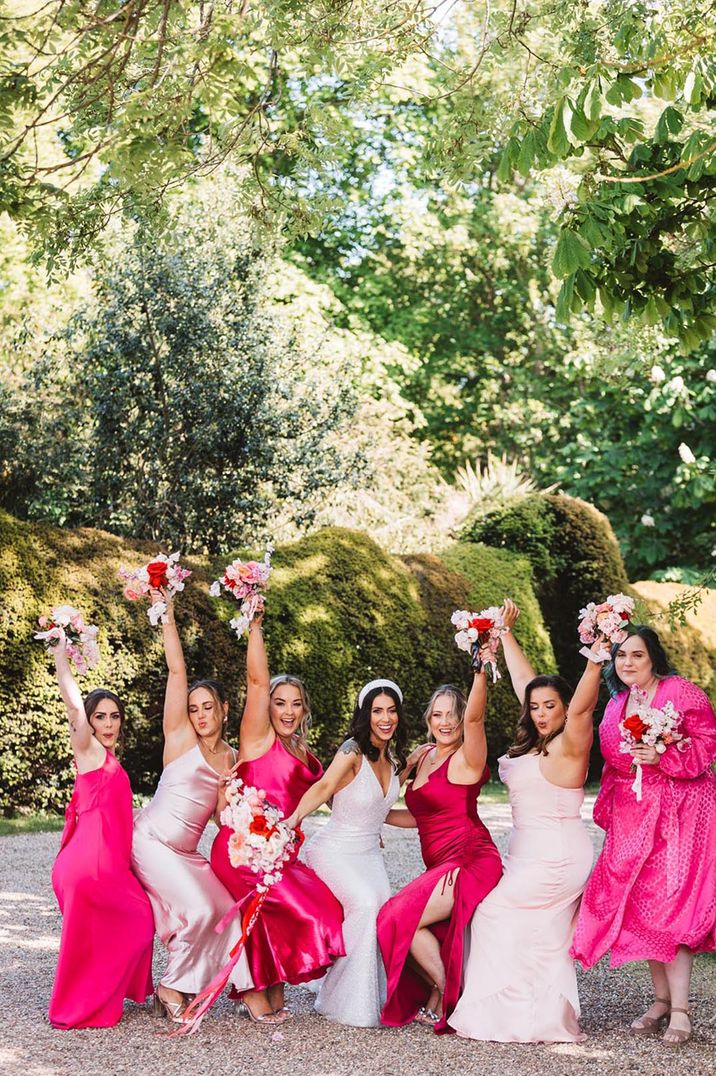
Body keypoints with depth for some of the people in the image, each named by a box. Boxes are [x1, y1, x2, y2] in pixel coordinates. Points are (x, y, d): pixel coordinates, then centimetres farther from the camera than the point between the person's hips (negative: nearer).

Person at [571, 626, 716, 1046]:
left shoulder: (681, 693, -7)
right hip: (632, 815, 7)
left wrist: (661, 757, -21)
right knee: (637, 904, 5)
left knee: (669, 904, -11)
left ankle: (680, 1010, -5)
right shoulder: (616, 705, 14)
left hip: (678, 812, -7)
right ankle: (661, 1000, 16)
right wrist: (608, 808, 16)